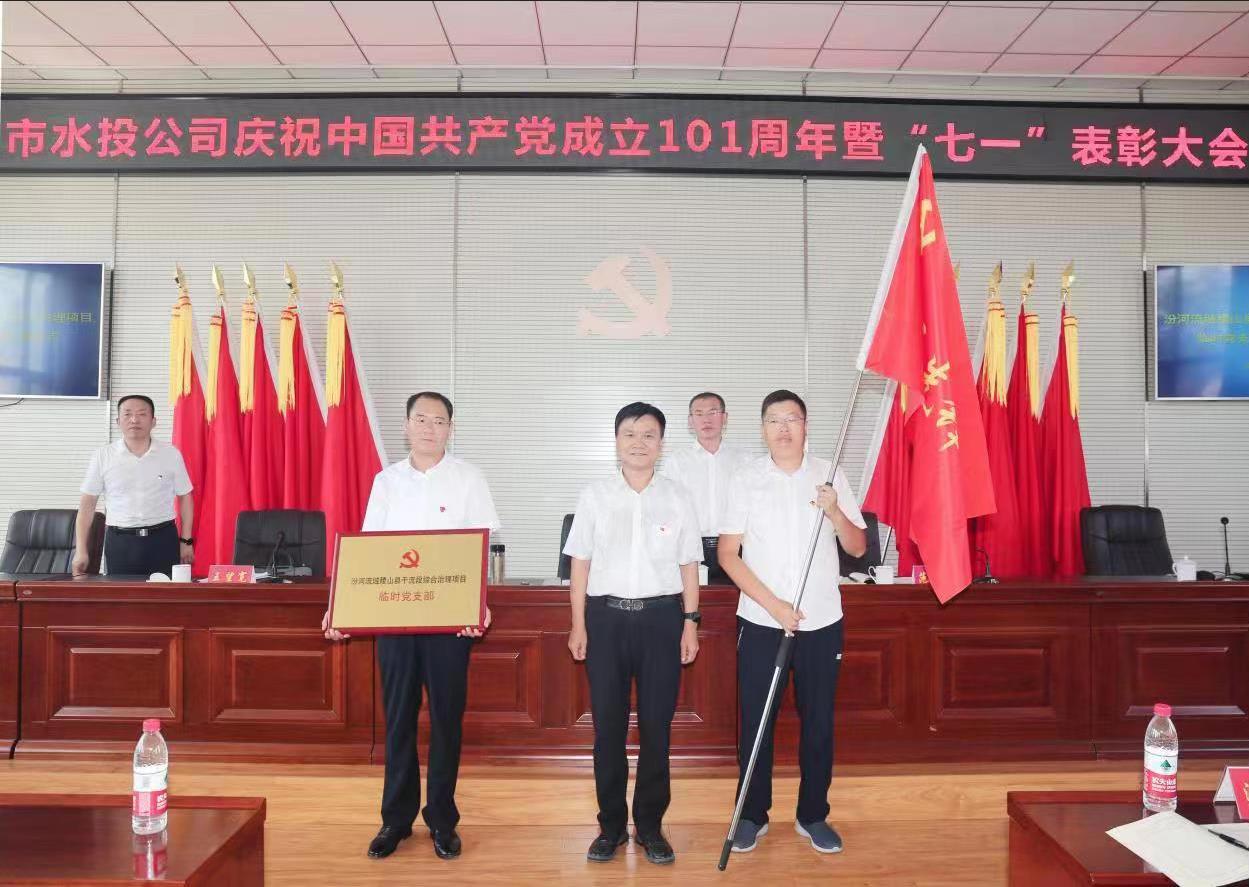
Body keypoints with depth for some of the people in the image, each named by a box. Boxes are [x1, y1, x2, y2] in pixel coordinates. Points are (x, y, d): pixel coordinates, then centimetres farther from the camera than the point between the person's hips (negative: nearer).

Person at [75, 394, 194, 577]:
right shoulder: (102, 456, 1)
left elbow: (184, 497, 9)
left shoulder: (171, 454, 2)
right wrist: (81, 550, 0)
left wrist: (186, 541, 5)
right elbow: (87, 503, 4)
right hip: (119, 541, 0)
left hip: (163, 540, 0)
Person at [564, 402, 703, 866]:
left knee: (656, 726, 6)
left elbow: (688, 565, 7)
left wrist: (691, 622, 3)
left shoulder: (678, 497, 3)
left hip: (661, 617, 0)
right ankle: (611, 825, 22)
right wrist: (578, 624, 1)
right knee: (608, 725, 6)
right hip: (606, 617, 0)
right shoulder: (594, 495, 2)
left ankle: (650, 826, 22)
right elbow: (581, 563, 4)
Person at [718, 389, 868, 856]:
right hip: (761, 621, -1)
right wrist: (773, 605, -13)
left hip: (822, 622, 1)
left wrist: (834, 512, -17)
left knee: (818, 722, 10)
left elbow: (858, 547, 3)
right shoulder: (747, 479, -3)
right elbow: (728, 554, -4)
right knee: (756, 721, 6)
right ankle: (752, 815, 23)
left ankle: (813, 815, 27)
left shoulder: (829, 475, 1)